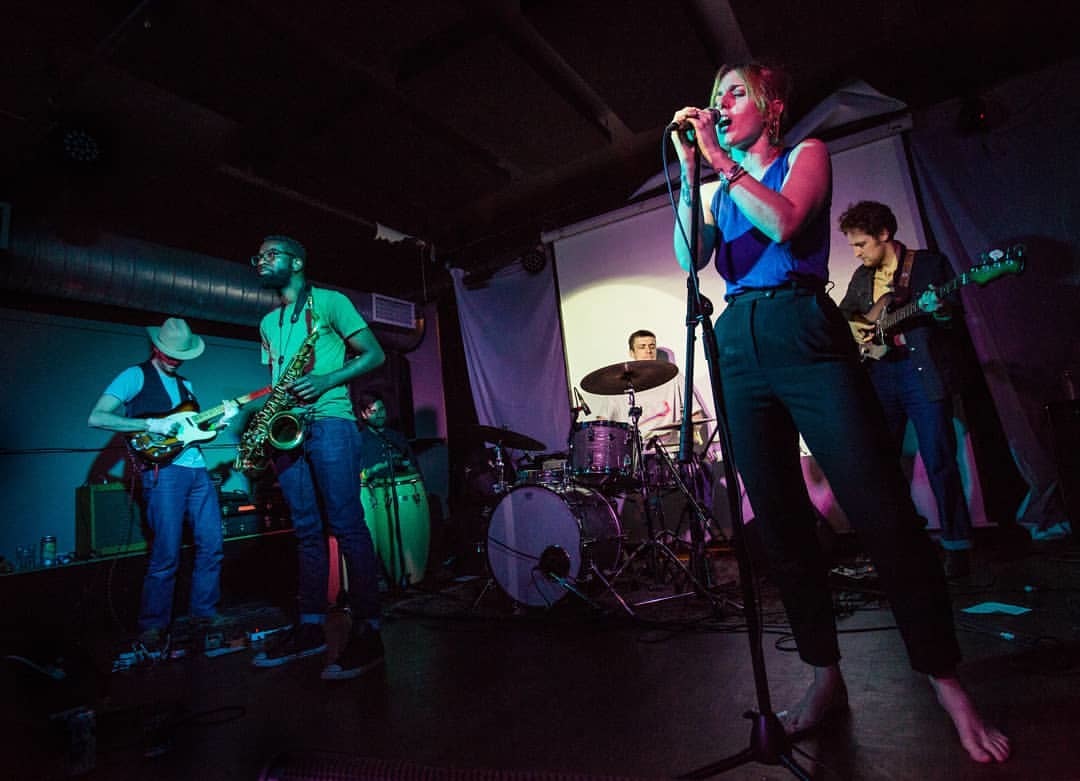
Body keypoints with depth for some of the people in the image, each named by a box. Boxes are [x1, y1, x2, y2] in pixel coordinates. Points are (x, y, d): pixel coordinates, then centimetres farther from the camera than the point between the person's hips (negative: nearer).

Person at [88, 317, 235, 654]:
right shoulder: (135, 375, 0)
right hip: (162, 470, -7)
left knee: (211, 546, 9)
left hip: (197, 468, 7)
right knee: (166, 556, -6)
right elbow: (96, 417, -10)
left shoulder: (185, 384, 21)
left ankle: (204, 614, 23)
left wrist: (220, 420, 3)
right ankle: (152, 628, 10)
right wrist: (150, 425, -18)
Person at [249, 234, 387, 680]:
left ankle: (367, 633, -6)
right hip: (287, 428, 7)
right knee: (307, 531, 9)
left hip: (329, 422, -7)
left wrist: (327, 381, -15)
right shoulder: (268, 323, 24)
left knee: (347, 526, -10)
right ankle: (310, 629, 16)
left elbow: (375, 354, -1)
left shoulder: (329, 302, 5)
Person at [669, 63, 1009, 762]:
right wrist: (690, 172, 4)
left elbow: (783, 222, -9)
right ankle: (827, 678, 15)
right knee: (781, 523, 3)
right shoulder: (717, 193, 24)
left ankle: (948, 683, 8)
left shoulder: (806, 154, 12)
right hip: (739, 348, 4)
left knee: (883, 512, -10)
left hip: (804, 334, -4)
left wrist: (720, 159, -2)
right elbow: (690, 260, 5)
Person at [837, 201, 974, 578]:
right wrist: (852, 328, 4)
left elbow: (956, 310, 1)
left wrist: (941, 310, -21)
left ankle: (957, 547, 7)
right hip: (879, 371, 5)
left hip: (923, 369, -4)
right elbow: (843, 314, 25)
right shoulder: (862, 276, 16)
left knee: (939, 462, -6)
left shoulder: (931, 263, 3)